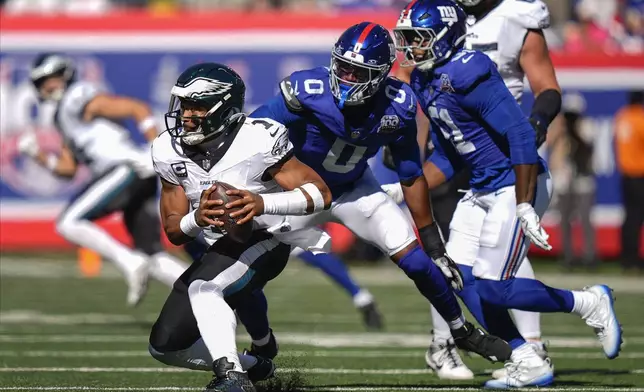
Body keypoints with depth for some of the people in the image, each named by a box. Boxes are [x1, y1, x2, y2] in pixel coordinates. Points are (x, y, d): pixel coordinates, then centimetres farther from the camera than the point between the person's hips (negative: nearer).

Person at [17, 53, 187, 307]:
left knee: (69, 223, -12)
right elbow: (68, 169, 29)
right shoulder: (64, 117, 27)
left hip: (126, 169, -9)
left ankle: (130, 262, -18)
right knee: (154, 259, 6)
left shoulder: (79, 98, -1)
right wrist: (36, 154, 17)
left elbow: (138, 109, -8)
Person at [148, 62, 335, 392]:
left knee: (202, 288, -35)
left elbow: (321, 194, -21)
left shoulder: (257, 142, -21)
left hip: (264, 241, -7)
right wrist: (197, 219, -29)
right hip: (219, 249, 7)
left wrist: (263, 204, -37)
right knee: (165, 345, 5)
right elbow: (174, 232, -4)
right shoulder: (169, 151, -7)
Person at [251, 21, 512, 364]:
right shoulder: (309, 94, -33)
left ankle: (464, 332, 17)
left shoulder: (396, 109, -22)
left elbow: (411, 177, -9)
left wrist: (433, 242, -4)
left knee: (417, 261, -8)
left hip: (356, 191, 1)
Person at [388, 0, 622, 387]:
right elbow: (446, 159, 18)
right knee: (460, 279, 4)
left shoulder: (467, 76, -22)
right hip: (483, 189, 10)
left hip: (517, 185, -10)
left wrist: (524, 207, -27)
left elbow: (521, 136, -26)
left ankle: (590, 303, 9)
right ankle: (529, 364, 11)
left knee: (491, 288, -11)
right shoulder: (426, 83, 8)